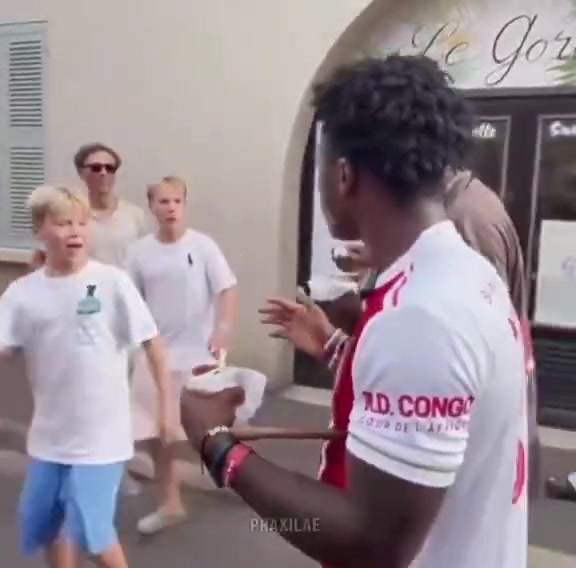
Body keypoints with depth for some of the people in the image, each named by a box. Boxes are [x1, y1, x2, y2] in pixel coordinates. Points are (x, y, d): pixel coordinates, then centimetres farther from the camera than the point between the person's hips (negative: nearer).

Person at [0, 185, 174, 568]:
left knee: (91, 530, 0)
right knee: (49, 528, 18)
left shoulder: (112, 281, -12)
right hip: (51, 434, 4)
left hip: (101, 433, -4)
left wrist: (166, 404, -7)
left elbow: (152, 343, -7)